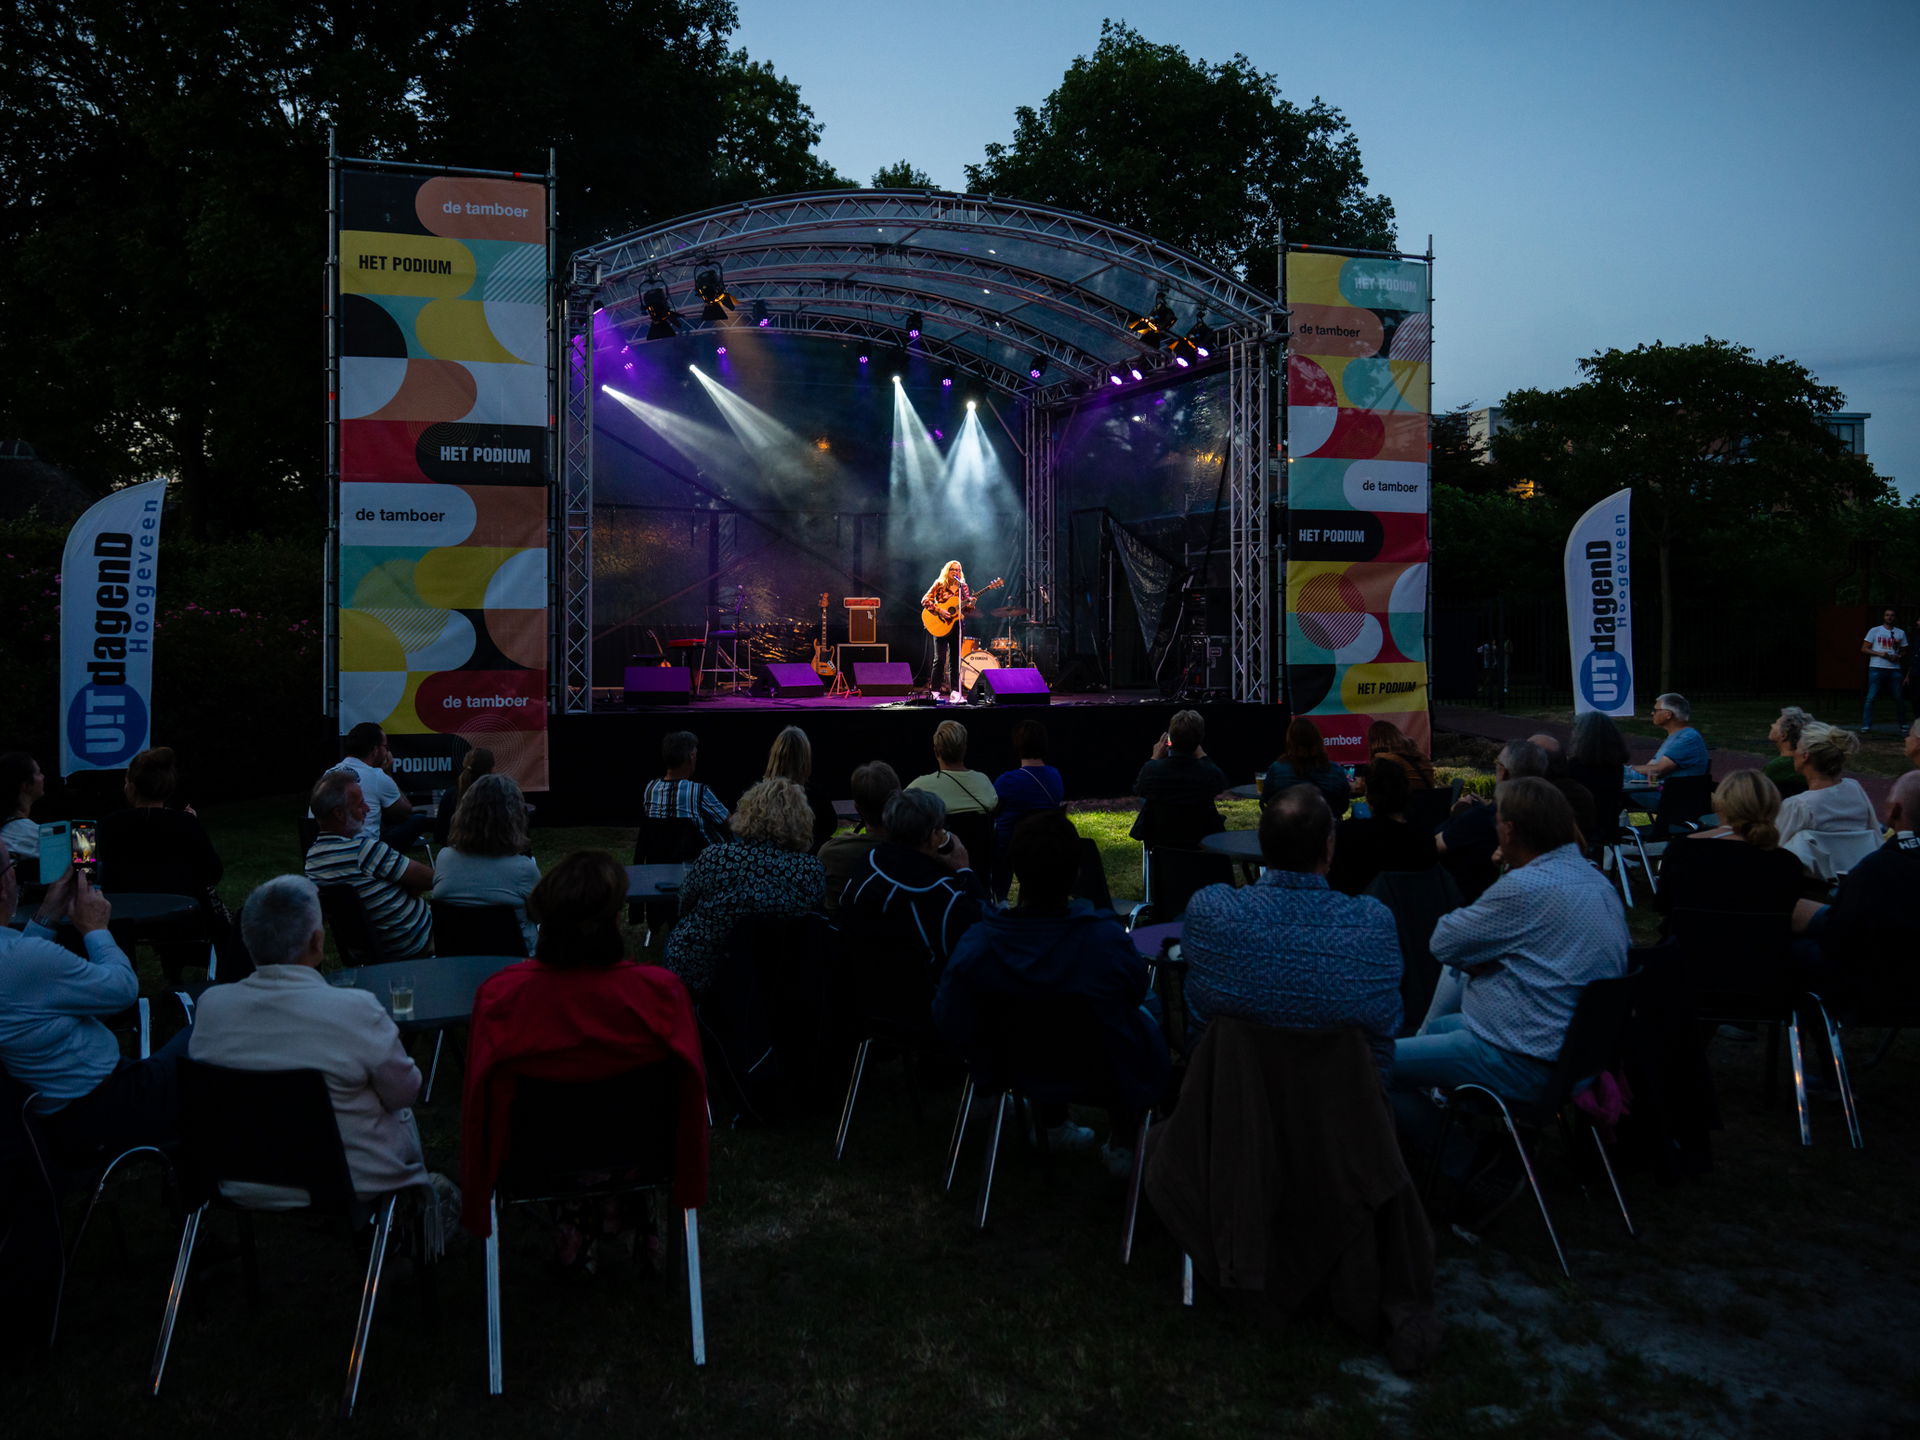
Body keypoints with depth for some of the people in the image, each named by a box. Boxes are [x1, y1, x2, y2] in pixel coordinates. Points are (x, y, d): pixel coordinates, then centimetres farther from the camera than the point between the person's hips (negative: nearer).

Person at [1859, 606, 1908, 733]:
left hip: (1894, 669, 3)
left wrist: (1898, 656, -5)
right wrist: (1879, 653, -13)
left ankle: (1902, 724, 23)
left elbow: (1904, 651, 17)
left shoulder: (1901, 633, 11)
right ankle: (1866, 726, -7)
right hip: (1877, 668, -3)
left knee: (1899, 698, 8)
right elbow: (1864, 649, 1)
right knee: (1870, 697, -8)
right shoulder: (1875, 631, 3)